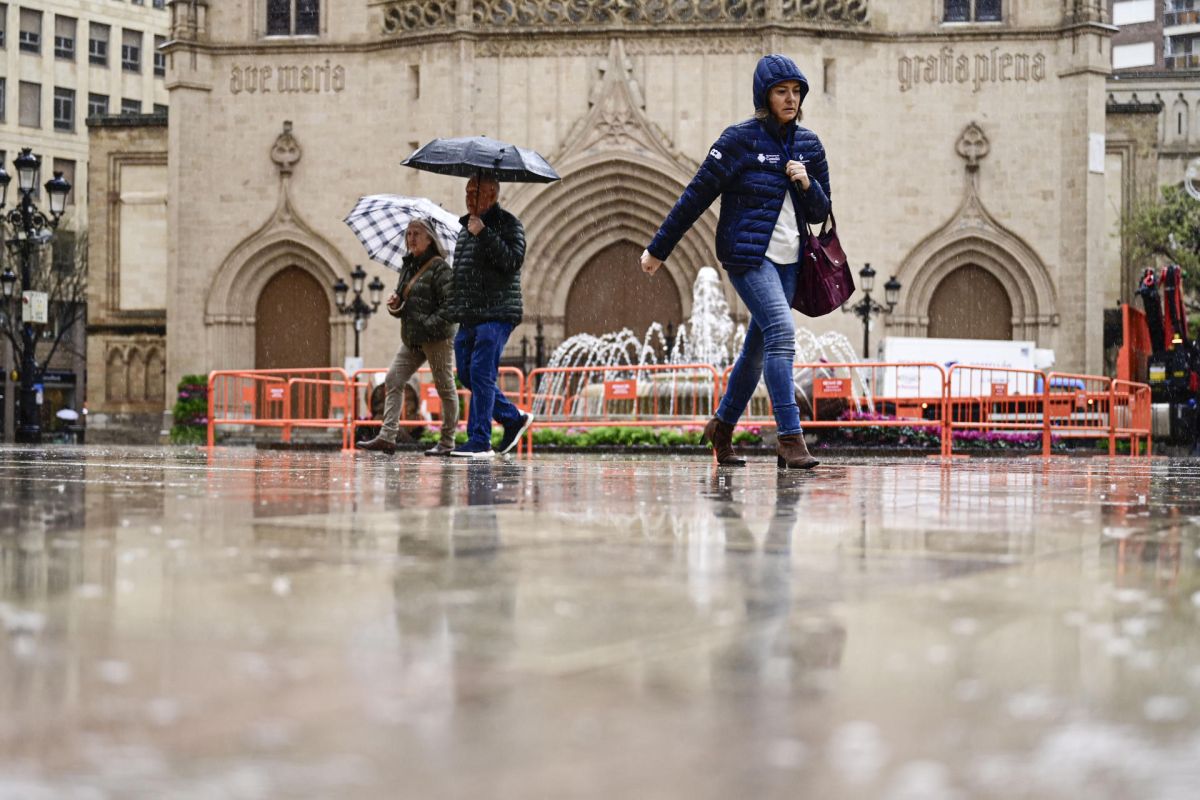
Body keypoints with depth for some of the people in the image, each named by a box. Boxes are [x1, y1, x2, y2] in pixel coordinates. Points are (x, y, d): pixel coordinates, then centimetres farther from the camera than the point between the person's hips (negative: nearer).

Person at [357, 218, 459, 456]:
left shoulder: (439, 267, -8)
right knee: (393, 380, -2)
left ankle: (447, 441, 8)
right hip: (411, 338, 8)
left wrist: (430, 325, -20)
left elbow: (450, 304, -15)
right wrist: (395, 305, 1)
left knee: (444, 387, 1)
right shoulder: (407, 267, 15)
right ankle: (387, 437, -6)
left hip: (436, 338, -8)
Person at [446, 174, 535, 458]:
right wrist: (455, 307, 19)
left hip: (496, 314, -9)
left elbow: (513, 261, -20)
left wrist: (484, 234, -22)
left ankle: (479, 441, -12)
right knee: (467, 374, 8)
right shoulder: (466, 227, 20)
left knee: (481, 373, -13)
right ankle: (514, 418, 23)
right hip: (468, 317, 9)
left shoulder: (508, 224, -5)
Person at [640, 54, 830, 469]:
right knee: (781, 330, -21)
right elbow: (696, 196, -3)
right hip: (746, 255, -6)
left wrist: (807, 185, -7)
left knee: (759, 347, 11)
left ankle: (722, 427, 31)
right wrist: (658, 249, -1)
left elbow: (820, 212, 15)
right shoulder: (741, 139, -6)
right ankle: (790, 438, -23)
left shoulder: (808, 144, 11)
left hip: (788, 261, 6)